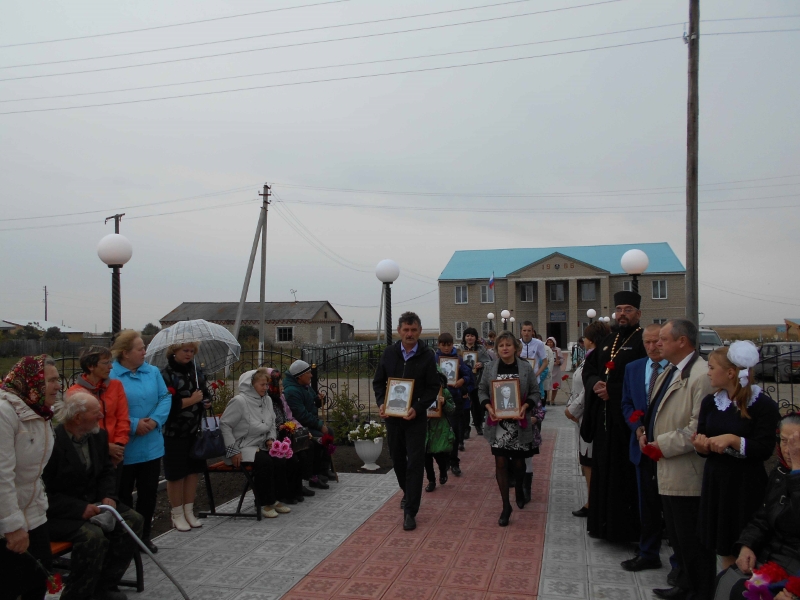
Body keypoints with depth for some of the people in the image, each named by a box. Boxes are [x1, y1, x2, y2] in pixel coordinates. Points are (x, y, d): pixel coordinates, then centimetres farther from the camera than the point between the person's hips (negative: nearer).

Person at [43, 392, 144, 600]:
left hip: (91, 504, 8)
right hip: (56, 513, -7)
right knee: (93, 535, -32)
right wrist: (78, 509, -27)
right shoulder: (51, 442, -22)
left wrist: (108, 496, -8)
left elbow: (107, 472, 12)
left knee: (133, 520, -9)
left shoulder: (98, 435, 2)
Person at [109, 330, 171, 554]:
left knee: (149, 492, 13)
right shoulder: (110, 376, -12)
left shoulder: (153, 372, 6)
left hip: (151, 447, 5)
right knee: (123, 494, 10)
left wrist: (155, 420, -13)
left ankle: (144, 535, 27)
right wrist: (133, 425, -19)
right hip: (124, 449, -5)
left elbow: (165, 398, 3)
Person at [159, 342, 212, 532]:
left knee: (194, 470, 11)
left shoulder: (197, 372, 11)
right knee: (176, 474, 2)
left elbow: (206, 394, 19)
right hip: (174, 433, -6)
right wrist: (191, 400, -17)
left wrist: (207, 401, -3)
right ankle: (176, 514, 17)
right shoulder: (166, 374, -11)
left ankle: (189, 511, 24)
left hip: (195, 431, 6)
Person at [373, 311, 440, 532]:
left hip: (416, 417, -3)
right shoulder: (389, 353, 1)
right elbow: (378, 381, 8)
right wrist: (381, 403, -9)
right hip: (391, 415, 4)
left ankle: (410, 511, 2)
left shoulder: (427, 355, -7)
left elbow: (433, 387, -7)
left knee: (415, 463, -4)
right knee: (397, 459, 17)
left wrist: (417, 408, -20)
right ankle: (408, 493, 42)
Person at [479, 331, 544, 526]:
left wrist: (525, 406, -17)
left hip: (520, 423, 0)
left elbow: (535, 393, 0)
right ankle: (506, 505, 10)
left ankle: (519, 489, 44)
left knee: (518, 462, 12)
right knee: (501, 463, -1)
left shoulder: (526, 367, -3)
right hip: (498, 424, 0)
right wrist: (489, 407, -12)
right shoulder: (491, 368, 0)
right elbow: (482, 391, 5)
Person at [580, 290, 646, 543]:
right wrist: (594, 383, -5)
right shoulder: (608, 340, 17)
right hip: (604, 417, 8)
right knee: (603, 471, 12)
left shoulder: (643, 341, -8)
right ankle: (605, 523, 23)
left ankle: (627, 527, 9)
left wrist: (612, 391, -16)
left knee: (626, 473, -2)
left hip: (627, 417, -7)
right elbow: (588, 368, 16)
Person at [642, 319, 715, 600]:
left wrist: (662, 446, -18)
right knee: (677, 537, 22)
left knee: (693, 542, 4)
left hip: (688, 474, -10)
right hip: (668, 471, 10)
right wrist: (647, 435, 6)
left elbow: (699, 427, -25)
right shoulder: (668, 372, 12)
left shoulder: (702, 375, -20)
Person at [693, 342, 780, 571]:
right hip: (715, 481, 5)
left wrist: (732, 440, -25)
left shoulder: (763, 405, -9)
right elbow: (702, 447, 9)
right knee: (725, 549, 12)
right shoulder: (710, 402, 7)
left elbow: (765, 449, -15)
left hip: (748, 485, -5)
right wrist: (702, 446, -12)